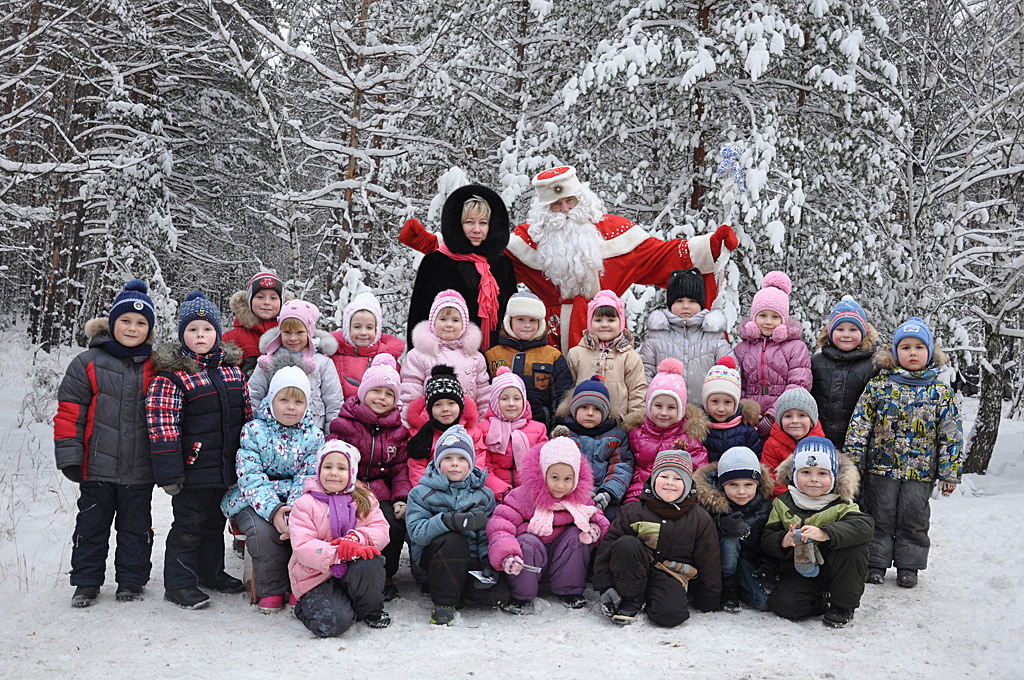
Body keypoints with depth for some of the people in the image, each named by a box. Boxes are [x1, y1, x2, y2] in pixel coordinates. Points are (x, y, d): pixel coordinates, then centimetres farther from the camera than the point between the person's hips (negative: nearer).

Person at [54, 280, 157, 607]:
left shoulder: (156, 367, 3)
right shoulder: (89, 363, -2)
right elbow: (70, 409, -2)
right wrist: (69, 454, -7)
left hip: (139, 469, 1)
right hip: (97, 466, -1)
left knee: (136, 525, 11)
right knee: (92, 524, 9)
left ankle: (131, 580, 24)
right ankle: (86, 582, 22)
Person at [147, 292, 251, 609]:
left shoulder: (233, 370, 7)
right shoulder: (171, 375, -12)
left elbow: (247, 414, 15)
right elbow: (162, 425, -17)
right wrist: (169, 472, -20)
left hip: (227, 466, 6)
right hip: (193, 469, -6)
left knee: (215, 521, 19)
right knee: (188, 524, 3)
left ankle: (211, 572, 35)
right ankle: (179, 583, 15)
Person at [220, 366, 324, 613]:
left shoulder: (313, 435, 2)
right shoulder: (253, 430, -4)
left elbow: (308, 479, -5)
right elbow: (250, 477, -13)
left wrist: (295, 512, -25)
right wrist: (273, 509, -29)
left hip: (297, 501, 2)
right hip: (255, 500, -1)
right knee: (263, 530, -32)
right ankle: (271, 591, -9)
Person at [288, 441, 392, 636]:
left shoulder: (364, 499, 8)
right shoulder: (305, 505, -6)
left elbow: (381, 530, -4)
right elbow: (302, 548, -16)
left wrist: (355, 538, -26)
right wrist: (340, 553, -31)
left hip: (351, 571, 3)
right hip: (316, 577, -3)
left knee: (370, 563, -32)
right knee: (335, 623, -26)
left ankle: (371, 610, -4)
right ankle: (305, 607, 10)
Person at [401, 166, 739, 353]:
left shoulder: (610, 229, 7)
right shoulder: (533, 236, 8)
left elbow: (659, 255, 9)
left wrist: (710, 246, 0)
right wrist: (427, 242, 0)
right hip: (555, 337, 0)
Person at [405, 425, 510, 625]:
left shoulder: (484, 495, 6)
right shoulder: (421, 493, -3)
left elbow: (488, 534, 2)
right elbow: (416, 532, -17)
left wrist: (488, 558, -18)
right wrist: (447, 520, -34)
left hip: (471, 559, 3)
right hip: (433, 555, -3)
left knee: (499, 595, -21)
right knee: (453, 539, -36)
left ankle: (456, 588, 9)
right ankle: (443, 600, -17)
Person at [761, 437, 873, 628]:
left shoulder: (841, 505, -7)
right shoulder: (783, 504, -1)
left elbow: (864, 525, -28)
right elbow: (766, 539, -3)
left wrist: (825, 533, -42)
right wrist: (783, 540, -28)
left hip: (832, 570, -1)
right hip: (799, 573, 1)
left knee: (853, 546, -29)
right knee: (784, 605, -26)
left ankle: (844, 604, -10)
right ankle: (823, 603, 7)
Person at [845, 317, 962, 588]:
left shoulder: (941, 392, 1)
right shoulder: (879, 386, -2)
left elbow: (951, 434, 3)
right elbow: (859, 426, -1)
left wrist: (950, 473, 0)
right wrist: (852, 464, -4)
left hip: (921, 473, 1)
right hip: (882, 467, -1)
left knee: (914, 519, 9)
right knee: (880, 517, 7)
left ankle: (908, 566, 23)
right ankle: (875, 563, 20)